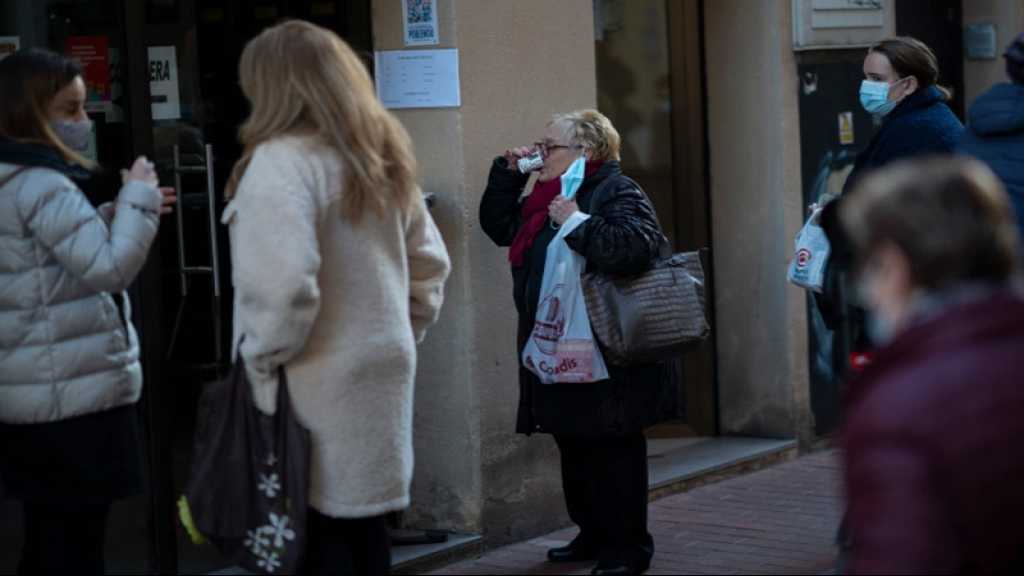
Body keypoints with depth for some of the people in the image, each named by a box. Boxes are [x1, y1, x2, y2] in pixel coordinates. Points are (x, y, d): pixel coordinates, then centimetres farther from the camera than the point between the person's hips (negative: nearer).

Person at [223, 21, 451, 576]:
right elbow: (429, 264, 17)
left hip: (317, 383, -8)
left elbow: (281, 283, -25)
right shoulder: (381, 157, 12)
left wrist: (263, 360, -13)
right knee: (361, 521, 13)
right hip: (380, 370, 8)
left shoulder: (282, 161, -15)